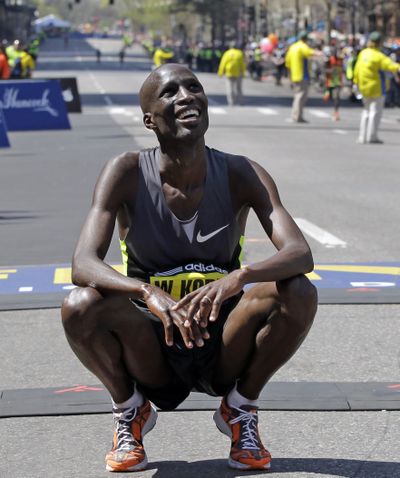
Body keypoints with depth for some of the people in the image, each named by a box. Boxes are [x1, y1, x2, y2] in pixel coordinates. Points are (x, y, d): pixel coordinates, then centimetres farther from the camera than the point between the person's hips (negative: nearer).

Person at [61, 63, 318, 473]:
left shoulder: (240, 175, -8)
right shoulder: (127, 174, -11)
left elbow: (300, 254, -21)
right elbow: (83, 265, -23)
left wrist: (238, 278, -42)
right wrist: (147, 293, -43)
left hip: (223, 350, 1)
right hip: (151, 351, -1)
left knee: (299, 293, -26)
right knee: (80, 306, -30)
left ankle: (240, 408, 0)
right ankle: (129, 409, 1)